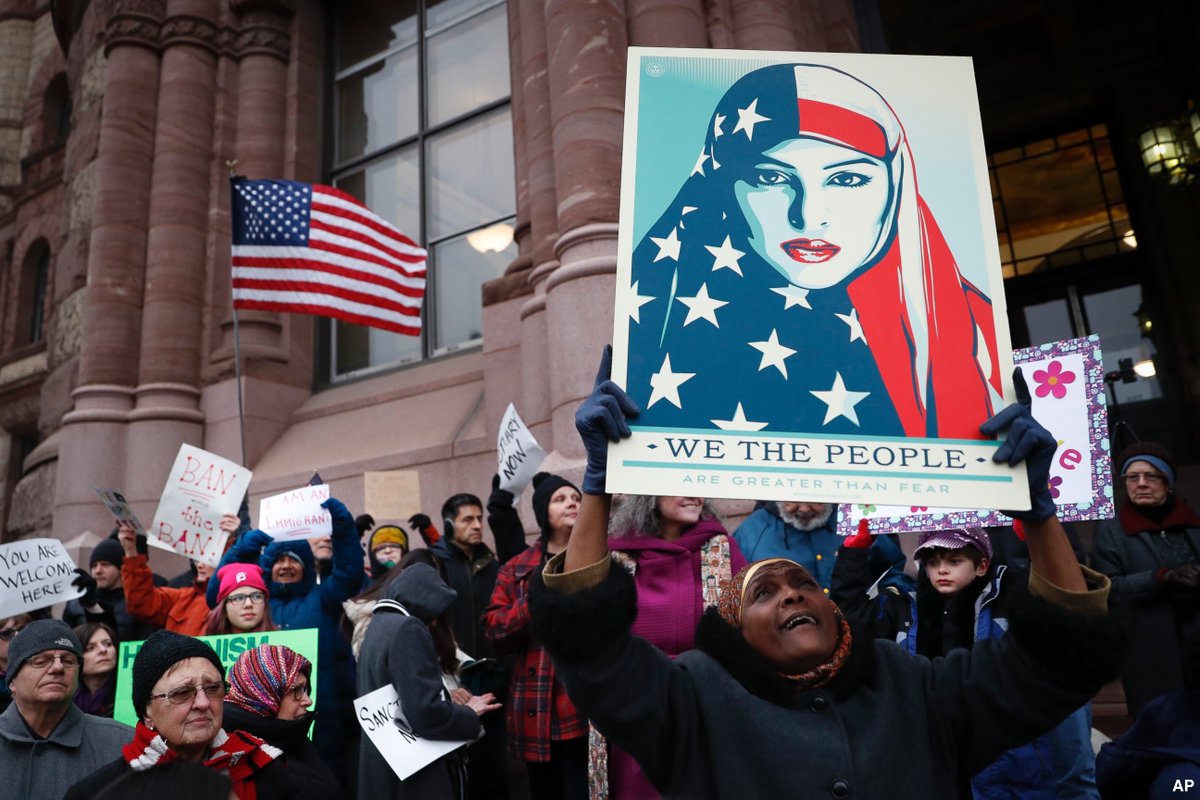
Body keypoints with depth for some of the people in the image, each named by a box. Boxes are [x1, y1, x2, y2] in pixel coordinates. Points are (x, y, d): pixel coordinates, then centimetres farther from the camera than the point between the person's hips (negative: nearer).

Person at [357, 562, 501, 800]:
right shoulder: (407, 628, -17)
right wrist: (469, 713, -8)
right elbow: (427, 713, -24)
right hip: (417, 776, -9)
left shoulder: (380, 624, 11)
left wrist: (454, 704, 10)